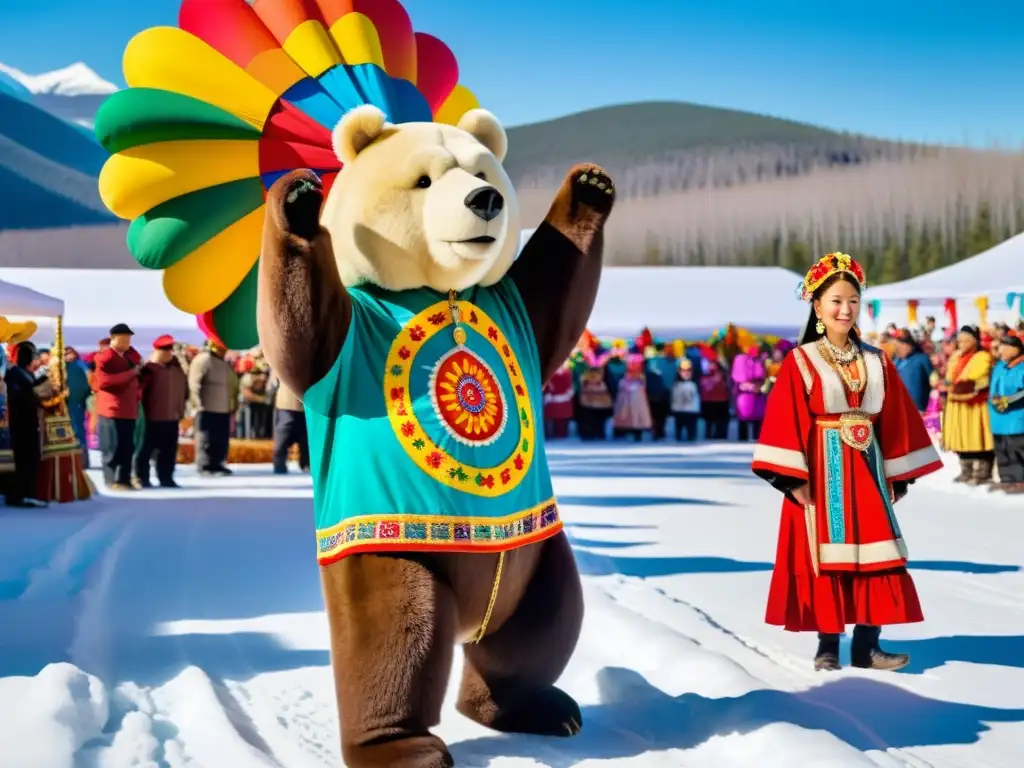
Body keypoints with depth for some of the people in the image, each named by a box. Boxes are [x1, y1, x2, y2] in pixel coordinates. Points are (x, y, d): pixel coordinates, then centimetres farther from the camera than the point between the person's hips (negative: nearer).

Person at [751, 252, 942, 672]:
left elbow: (895, 419, 10)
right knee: (825, 558, -1)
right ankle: (828, 648, 7)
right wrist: (795, 478, -18)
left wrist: (898, 474, 6)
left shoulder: (876, 362, 9)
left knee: (872, 556, 2)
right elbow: (785, 421, -10)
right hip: (822, 470, -4)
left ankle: (867, 647, 7)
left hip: (867, 469, 4)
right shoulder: (800, 362, -5)